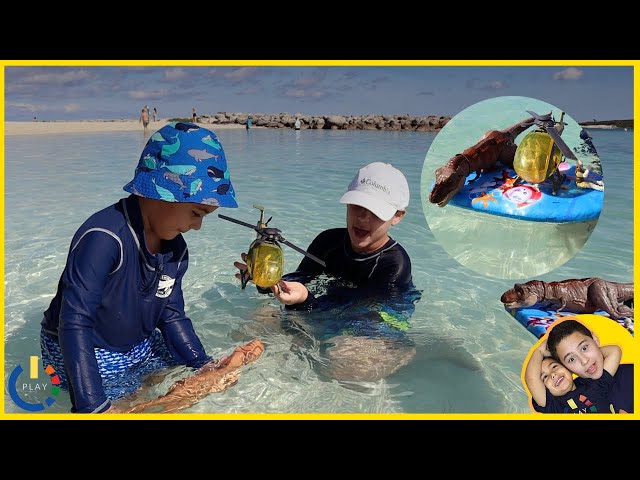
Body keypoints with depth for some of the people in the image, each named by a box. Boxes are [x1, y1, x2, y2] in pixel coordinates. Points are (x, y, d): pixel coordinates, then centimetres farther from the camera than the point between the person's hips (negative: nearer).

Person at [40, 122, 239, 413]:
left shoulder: (176, 249, -6)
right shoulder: (104, 238, -31)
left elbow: (172, 317, -1)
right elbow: (74, 325, -33)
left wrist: (205, 366, -11)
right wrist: (94, 406, -36)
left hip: (139, 348, 7)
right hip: (84, 355, -7)